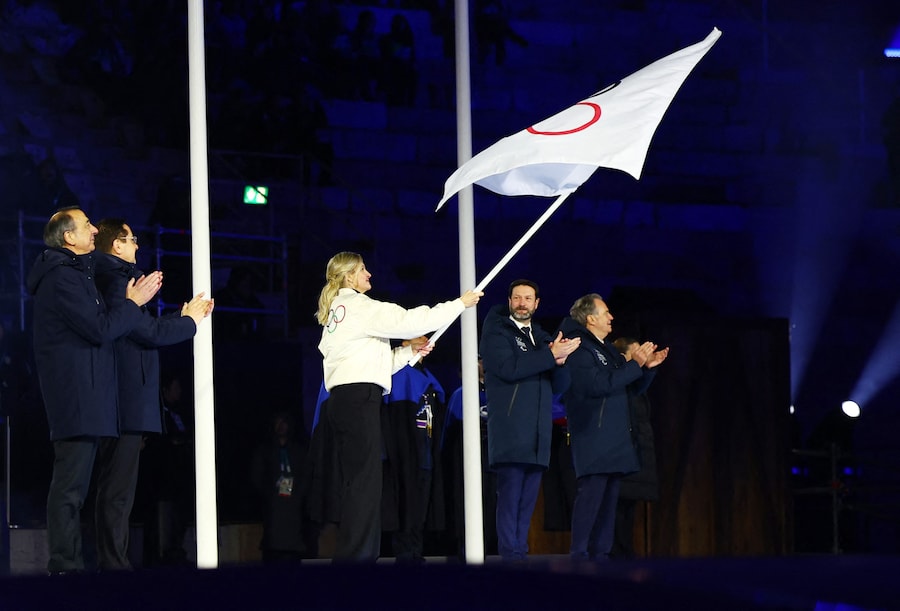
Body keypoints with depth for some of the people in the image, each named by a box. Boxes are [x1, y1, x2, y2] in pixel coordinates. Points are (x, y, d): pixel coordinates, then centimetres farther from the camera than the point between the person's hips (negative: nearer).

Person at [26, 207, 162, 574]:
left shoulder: (74, 274, 21)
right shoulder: (62, 278, -13)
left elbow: (97, 323, 21)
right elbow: (100, 329, -18)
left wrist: (130, 300, 11)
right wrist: (134, 303, -6)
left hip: (81, 398, 11)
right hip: (78, 396, -11)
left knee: (72, 485, 11)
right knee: (70, 485, -11)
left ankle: (66, 566, 14)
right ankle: (64, 566, -12)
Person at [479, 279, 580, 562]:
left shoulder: (543, 338, 21)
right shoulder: (496, 332, 3)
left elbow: (559, 386, 18)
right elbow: (509, 368, -16)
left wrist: (559, 362, -4)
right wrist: (550, 355, -14)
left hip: (538, 432, 6)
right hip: (509, 430, -6)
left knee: (528, 496, 4)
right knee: (510, 493, -12)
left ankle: (520, 553, 6)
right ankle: (510, 554, -14)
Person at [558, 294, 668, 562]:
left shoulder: (608, 350, 21)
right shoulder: (579, 349, -8)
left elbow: (634, 387, 25)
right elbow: (599, 384, -21)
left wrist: (647, 367, 6)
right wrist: (635, 364, -18)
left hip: (614, 438, 9)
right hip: (593, 438, -9)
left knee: (609, 496, 7)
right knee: (591, 493, -15)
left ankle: (599, 555, 10)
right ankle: (579, 555, -15)